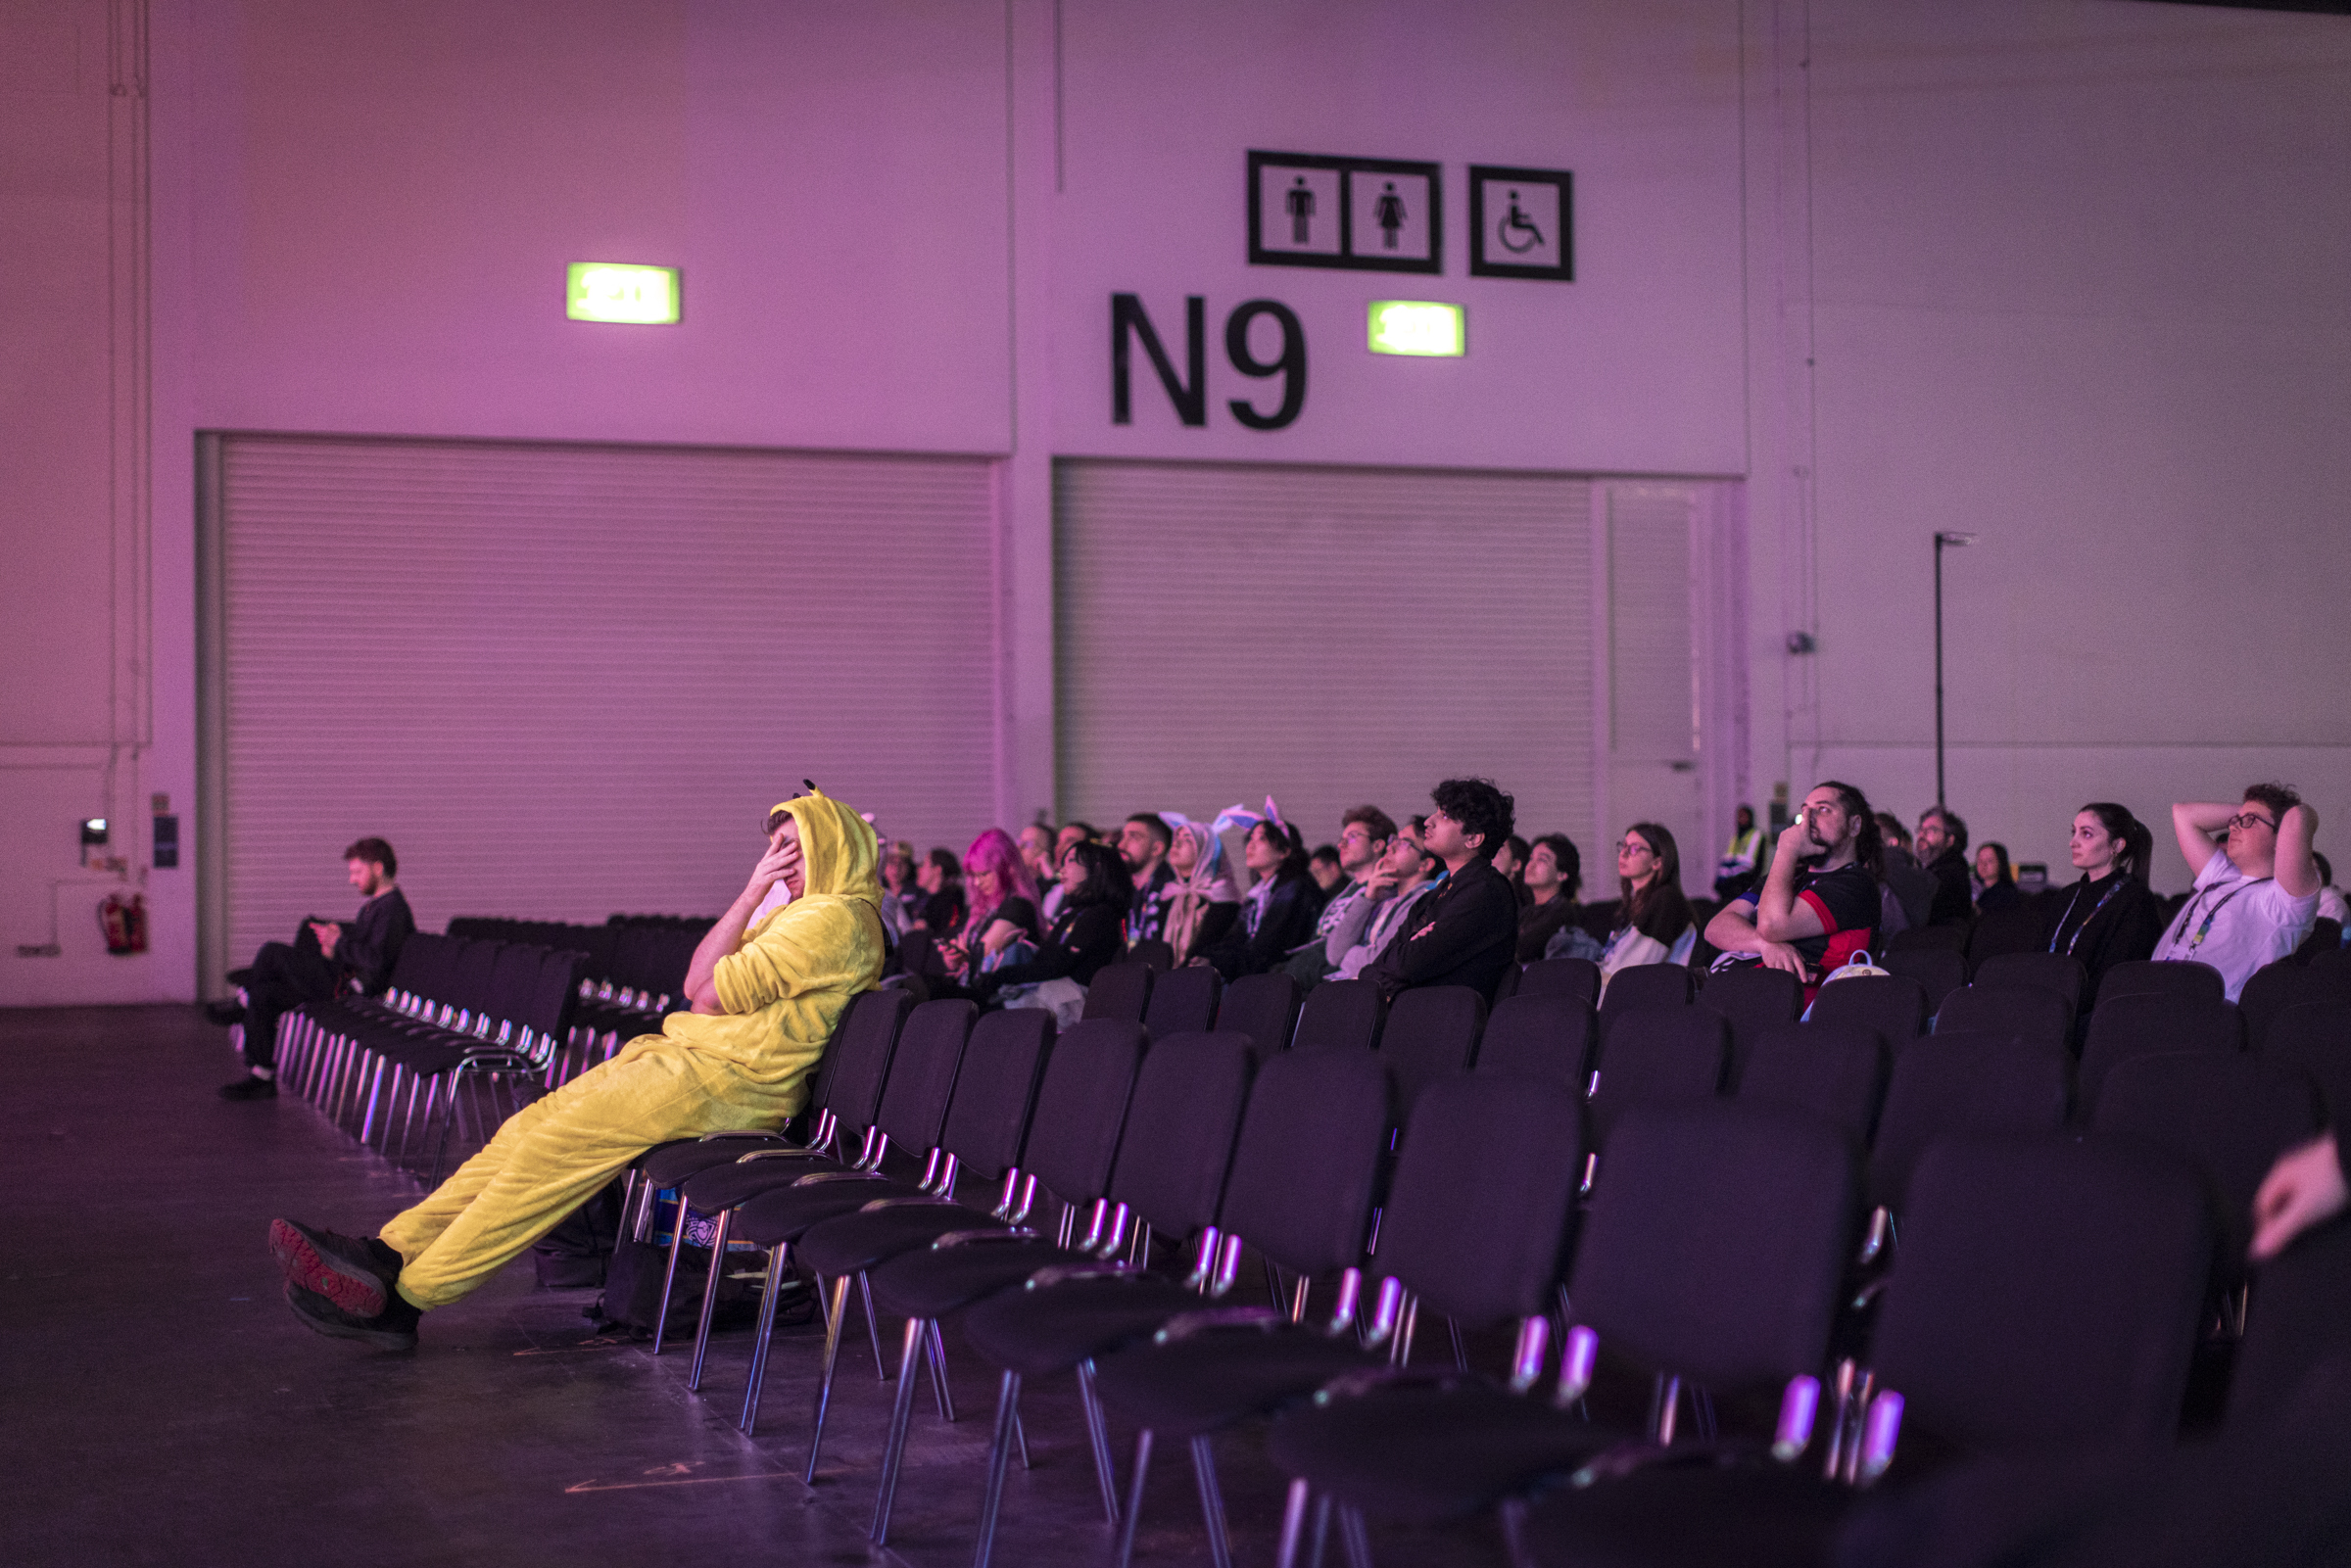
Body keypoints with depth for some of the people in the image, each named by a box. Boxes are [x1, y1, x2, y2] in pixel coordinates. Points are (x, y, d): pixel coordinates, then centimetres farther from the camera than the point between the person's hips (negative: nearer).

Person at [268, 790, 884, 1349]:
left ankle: (403, 1296, -18)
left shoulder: (835, 918, -11)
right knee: (531, 1128, -3)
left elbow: (710, 996, -13)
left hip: (719, 1078, -10)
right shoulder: (802, 914, 23)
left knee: (555, 1147, -18)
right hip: (684, 1055, 10)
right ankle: (389, 1251, -9)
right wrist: (753, 893, 8)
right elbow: (697, 983, 14)